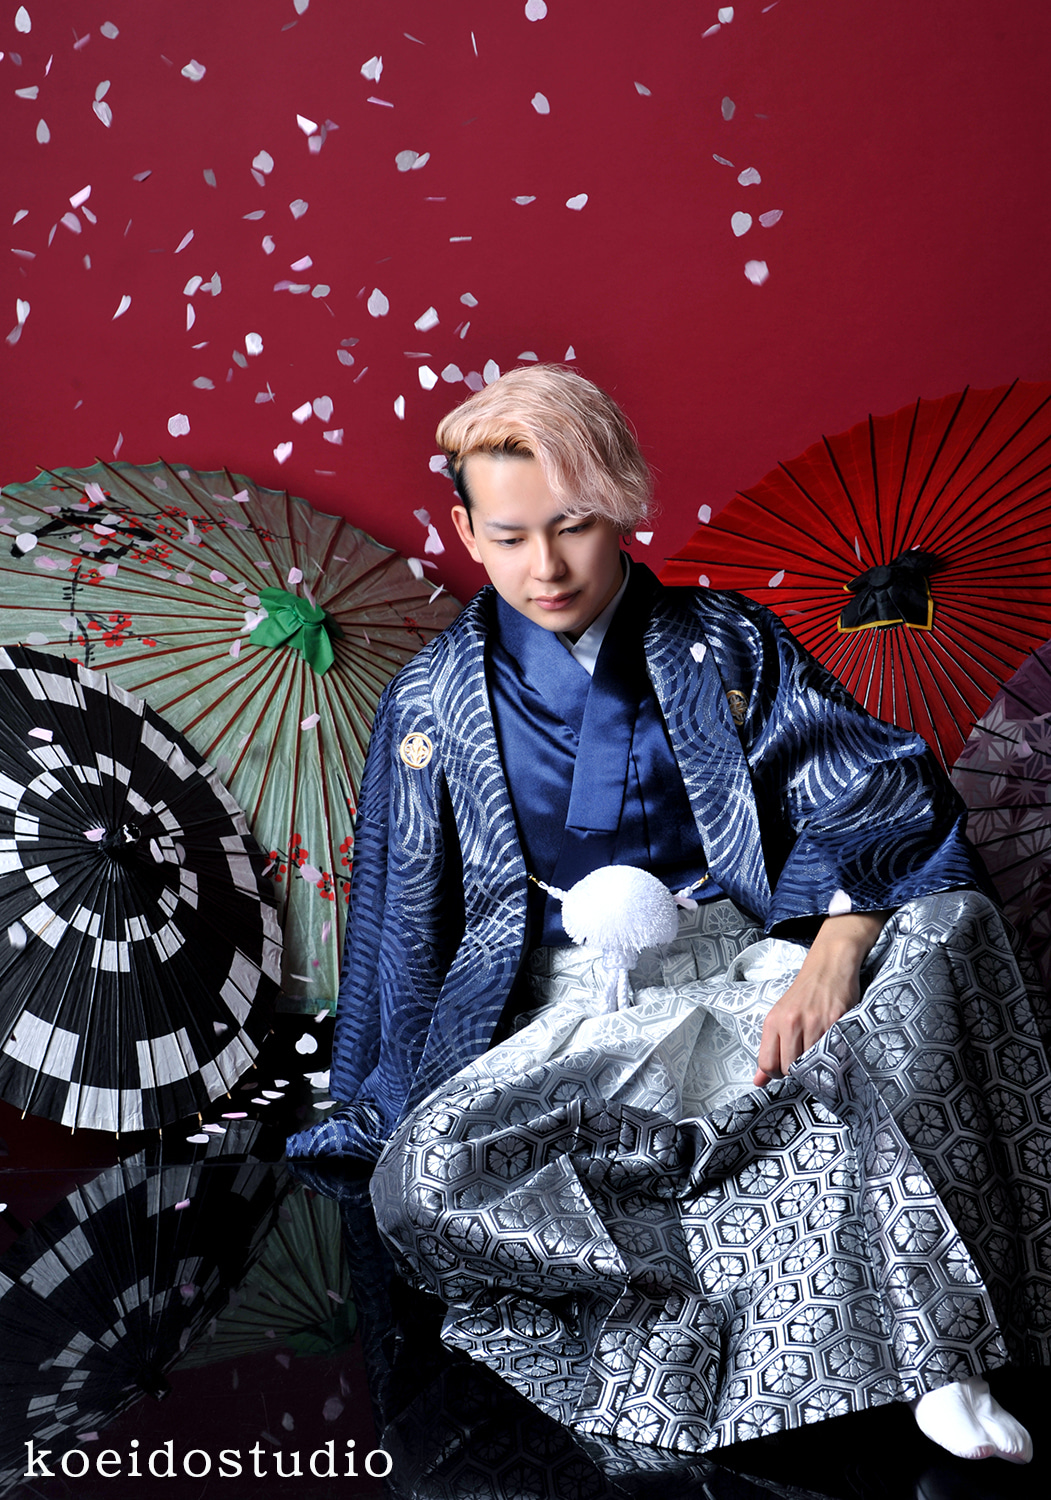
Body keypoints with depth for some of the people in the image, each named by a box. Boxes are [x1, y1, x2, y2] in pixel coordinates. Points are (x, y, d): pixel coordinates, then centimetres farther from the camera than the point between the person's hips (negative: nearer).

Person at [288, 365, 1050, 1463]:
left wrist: (832, 953, -22)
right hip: (578, 1018, 1)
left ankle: (942, 1361, -29)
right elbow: (405, 923, 11)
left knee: (945, 922, -29)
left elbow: (882, 792, -4)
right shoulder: (432, 701, 5)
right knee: (423, 1182, -29)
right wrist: (381, 1109, 10)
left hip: (749, 971, 0)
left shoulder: (728, 645, 4)